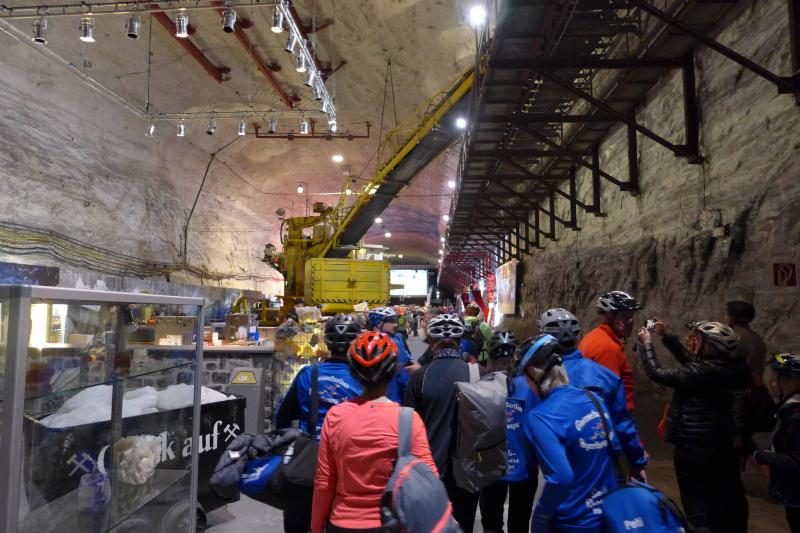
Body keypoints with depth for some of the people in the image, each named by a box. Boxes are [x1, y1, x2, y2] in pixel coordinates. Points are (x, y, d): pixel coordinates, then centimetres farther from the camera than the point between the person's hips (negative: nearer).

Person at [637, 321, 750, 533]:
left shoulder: (701, 373, -26)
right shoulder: (729, 369, -5)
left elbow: (656, 373, -20)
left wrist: (646, 343, -7)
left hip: (694, 447, -7)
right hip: (723, 444, 8)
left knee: (697, 503, 6)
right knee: (724, 499, 23)